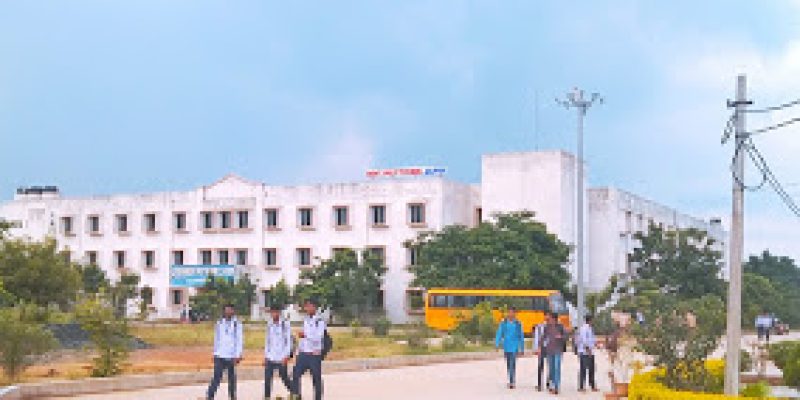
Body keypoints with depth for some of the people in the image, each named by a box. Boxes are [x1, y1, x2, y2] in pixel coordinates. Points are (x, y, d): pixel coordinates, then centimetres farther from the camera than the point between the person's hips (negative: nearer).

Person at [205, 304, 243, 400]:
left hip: (232, 356, -1)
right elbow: (216, 339, 14)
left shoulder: (237, 324, 0)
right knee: (216, 377, -8)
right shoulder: (219, 323, 7)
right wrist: (215, 353, 12)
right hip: (220, 356, 1)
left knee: (232, 378, 6)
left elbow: (239, 340, -4)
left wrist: (237, 356, -11)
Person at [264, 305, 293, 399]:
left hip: (281, 358, -4)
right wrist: (266, 355, 8)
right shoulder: (269, 324, 9)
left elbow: (288, 340, -6)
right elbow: (267, 340, 13)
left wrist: (286, 356, -11)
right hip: (270, 358, 4)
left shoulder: (285, 324, -4)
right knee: (267, 379, -2)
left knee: (284, 378, 2)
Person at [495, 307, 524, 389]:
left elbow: (521, 336, 6)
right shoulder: (503, 323, 1)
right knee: (508, 364, 12)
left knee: (512, 364, -14)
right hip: (506, 346, 2)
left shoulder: (518, 324, -1)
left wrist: (521, 348, 9)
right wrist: (497, 344, -11)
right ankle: (511, 381, 26)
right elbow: (499, 334, 0)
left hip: (515, 346, -2)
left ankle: (511, 382, -16)